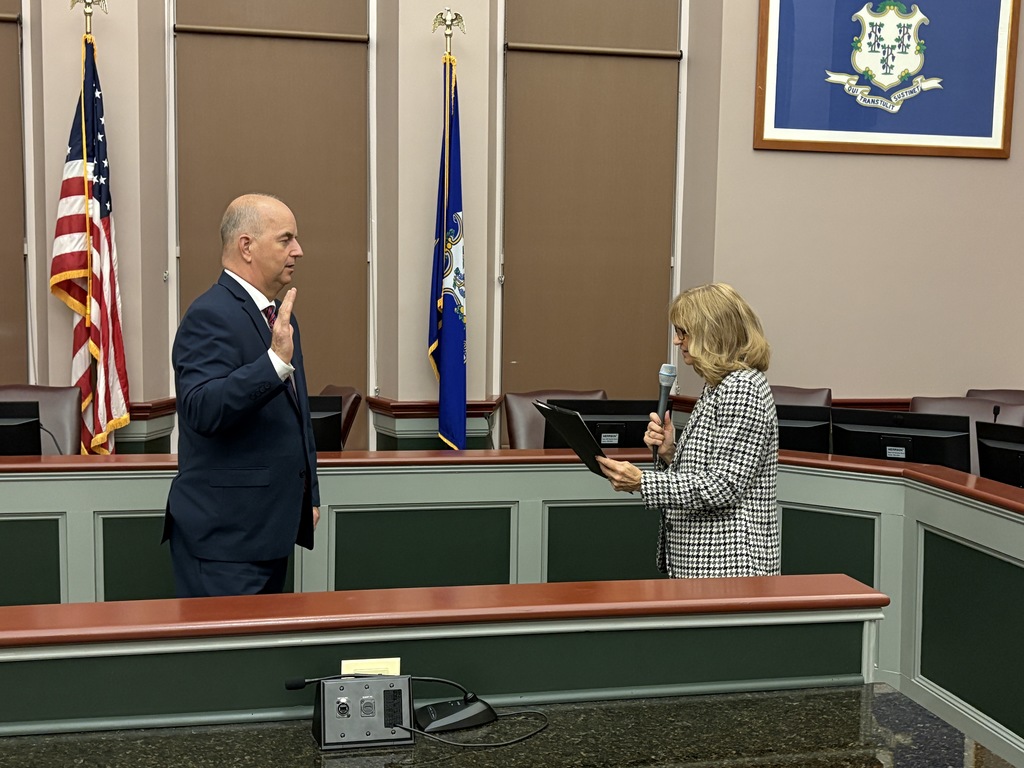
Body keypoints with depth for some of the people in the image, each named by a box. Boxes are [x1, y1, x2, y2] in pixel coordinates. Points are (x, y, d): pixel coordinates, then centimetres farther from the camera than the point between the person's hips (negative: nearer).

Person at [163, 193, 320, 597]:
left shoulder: (278, 315, 15)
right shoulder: (210, 315, -15)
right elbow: (203, 410, -29)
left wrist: (309, 496, 20)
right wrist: (276, 361, -38)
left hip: (273, 528, 9)